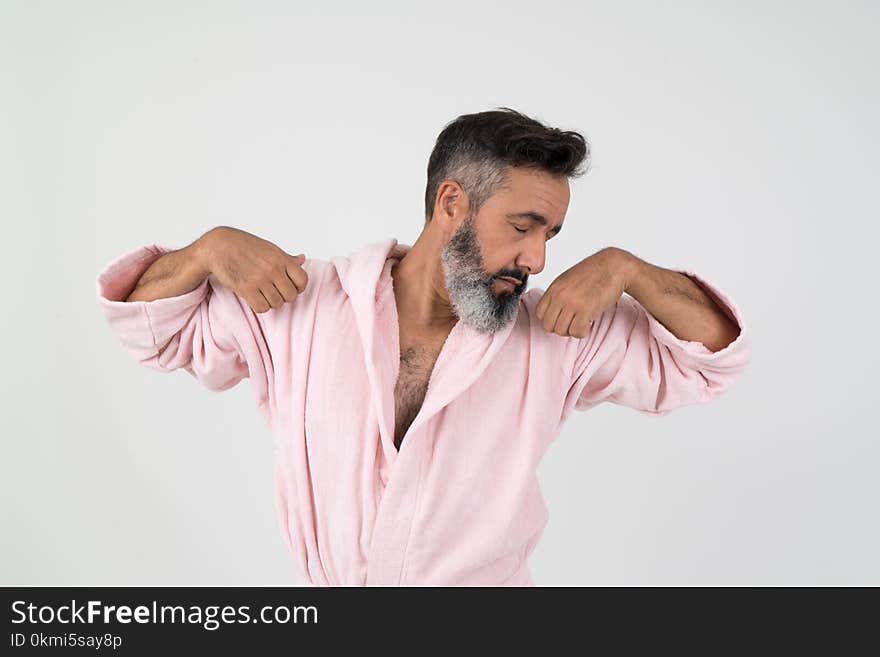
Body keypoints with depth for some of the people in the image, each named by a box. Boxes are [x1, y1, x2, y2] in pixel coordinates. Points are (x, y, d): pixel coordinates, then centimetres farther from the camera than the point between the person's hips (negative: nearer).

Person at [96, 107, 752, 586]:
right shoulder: (302, 307, -8)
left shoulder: (555, 338, -7)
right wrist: (212, 247, -15)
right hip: (324, 601, 1)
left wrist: (622, 266, -17)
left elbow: (712, 356, -3)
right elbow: (151, 327, 2)